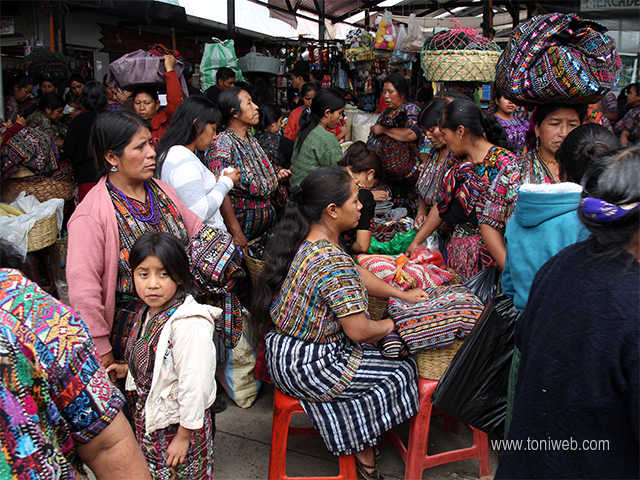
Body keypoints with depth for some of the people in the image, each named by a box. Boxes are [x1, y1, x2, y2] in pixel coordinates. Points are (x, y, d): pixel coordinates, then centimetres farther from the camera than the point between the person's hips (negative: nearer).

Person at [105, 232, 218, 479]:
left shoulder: (190, 325, -30)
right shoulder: (147, 314, -1)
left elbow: (195, 386, -27)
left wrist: (183, 435, -20)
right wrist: (127, 370, 3)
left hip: (178, 424, -8)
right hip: (148, 419, 8)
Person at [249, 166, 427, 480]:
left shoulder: (302, 241, 2)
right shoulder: (332, 261, -29)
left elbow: (356, 276, 14)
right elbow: (359, 331, -25)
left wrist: (403, 295, 17)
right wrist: (390, 325, -3)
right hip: (306, 369, -9)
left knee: (382, 354, 21)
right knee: (400, 371, 7)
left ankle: (362, 449, 31)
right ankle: (365, 455, 27)